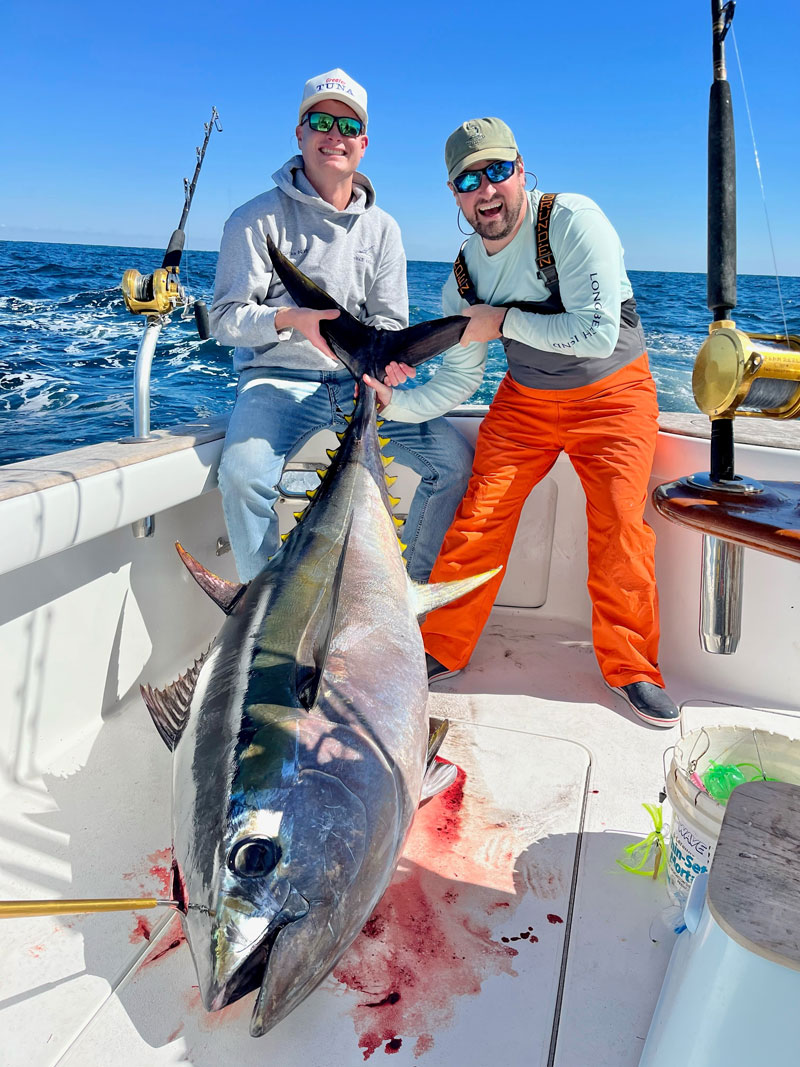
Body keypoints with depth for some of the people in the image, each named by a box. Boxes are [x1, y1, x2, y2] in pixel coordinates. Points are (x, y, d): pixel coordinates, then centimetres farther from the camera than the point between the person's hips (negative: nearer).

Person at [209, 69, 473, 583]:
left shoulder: (382, 228, 12)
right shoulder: (258, 219, 0)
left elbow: (389, 323, 10)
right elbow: (226, 318, -5)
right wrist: (293, 319, -25)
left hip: (359, 380, 4)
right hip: (279, 378, -3)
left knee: (456, 460, -12)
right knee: (243, 474, -34)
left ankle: (416, 589, 8)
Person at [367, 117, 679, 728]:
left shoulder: (572, 221, -20)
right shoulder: (464, 276, -4)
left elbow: (598, 334, -28)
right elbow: (456, 380, -1)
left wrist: (502, 320, -22)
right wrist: (390, 400, -17)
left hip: (613, 394, -3)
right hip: (525, 398, 4)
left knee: (619, 526, -15)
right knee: (478, 517, -7)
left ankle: (631, 668, 6)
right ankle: (441, 651, 8)